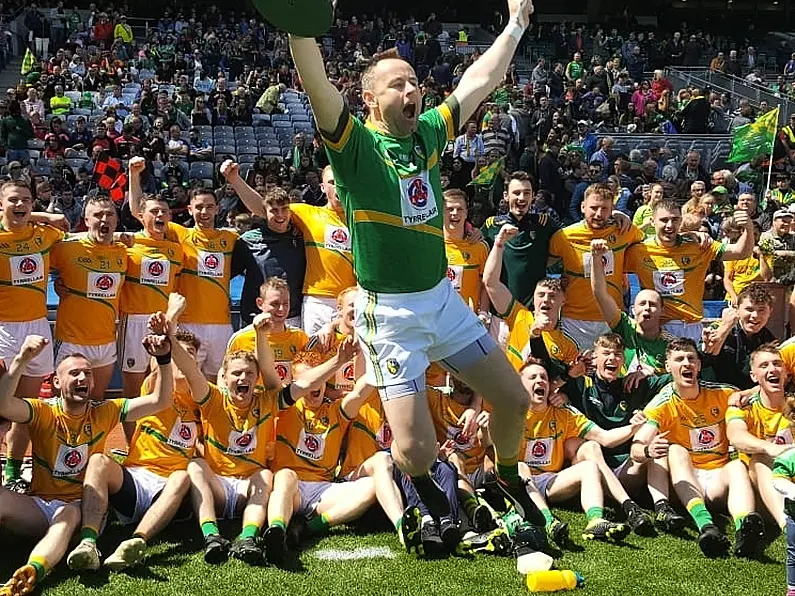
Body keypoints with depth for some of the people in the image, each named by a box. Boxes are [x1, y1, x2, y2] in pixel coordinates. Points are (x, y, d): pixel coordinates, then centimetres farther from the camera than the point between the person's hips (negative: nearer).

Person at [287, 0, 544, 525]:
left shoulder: (429, 133, 6)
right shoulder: (355, 143, -11)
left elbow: (480, 82, 16)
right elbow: (318, 86, -27)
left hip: (443, 298, 6)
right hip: (389, 312, -6)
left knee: (514, 399, 11)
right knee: (417, 451, -8)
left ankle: (509, 477, 42)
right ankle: (425, 484, 31)